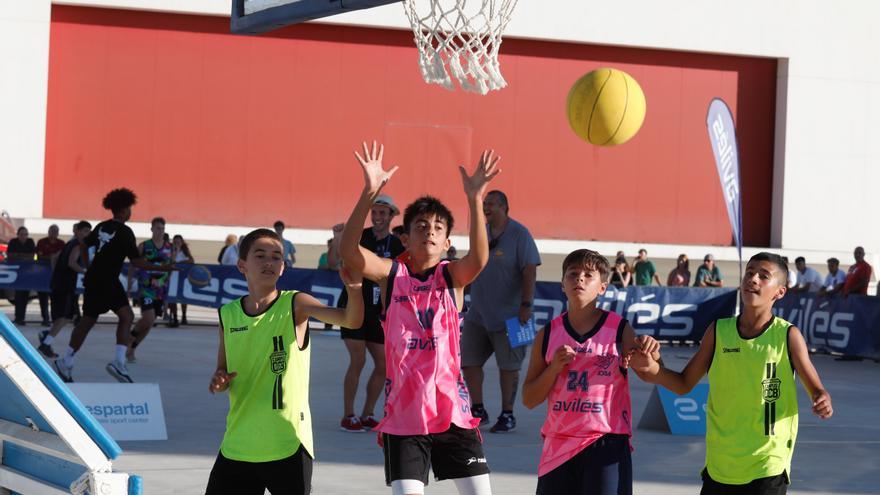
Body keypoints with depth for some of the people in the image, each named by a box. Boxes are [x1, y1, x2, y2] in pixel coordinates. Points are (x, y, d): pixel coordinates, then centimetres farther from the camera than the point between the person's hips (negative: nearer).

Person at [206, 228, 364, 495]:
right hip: (238, 444, 4)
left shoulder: (294, 305, -6)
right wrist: (219, 381, -8)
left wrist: (354, 289, -41)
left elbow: (351, 320, -21)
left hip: (288, 445, -4)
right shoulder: (228, 314, 5)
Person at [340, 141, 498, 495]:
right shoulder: (391, 274, 1)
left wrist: (474, 199, -33)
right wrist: (370, 193, -29)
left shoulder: (452, 275, 2)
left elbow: (478, 259, -21)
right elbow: (349, 251, -17)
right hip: (403, 414, -1)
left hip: (452, 410, 1)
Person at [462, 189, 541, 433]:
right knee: (468, 361, 5)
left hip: (508, 314, -6)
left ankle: (507, 415, 11)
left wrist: (526, 305, -20)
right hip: (478, 313, 6)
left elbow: (529, 271, -14)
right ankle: (478, 411, 17)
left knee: (508, 366, 1)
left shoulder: (519, 234, -10)